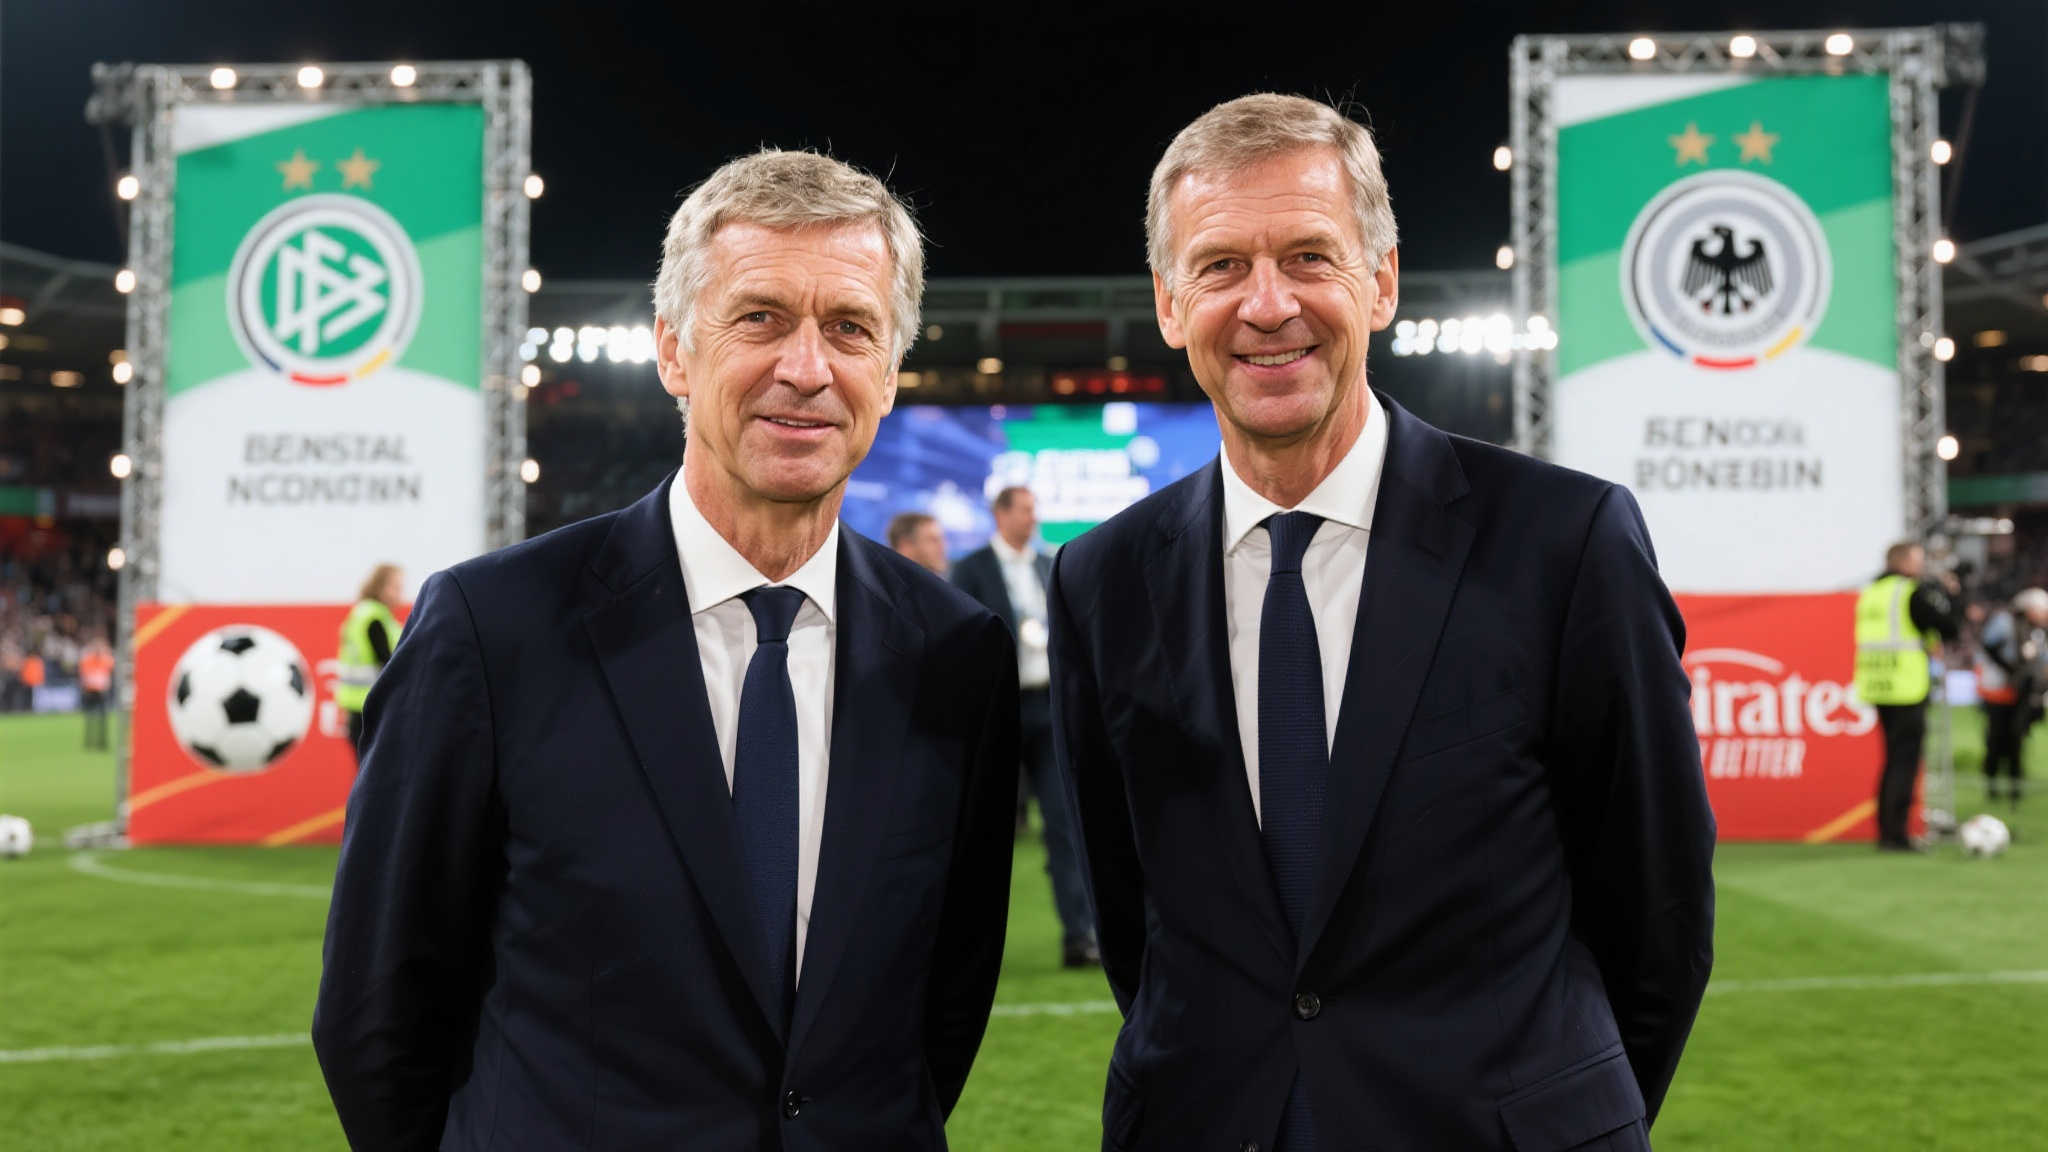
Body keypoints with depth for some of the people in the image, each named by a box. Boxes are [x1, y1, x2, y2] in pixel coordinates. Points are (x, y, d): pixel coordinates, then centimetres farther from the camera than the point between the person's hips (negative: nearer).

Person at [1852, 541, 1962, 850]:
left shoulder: (1870, 592, 13)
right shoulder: (1914, 593, -11)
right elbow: (1951, 628, -8)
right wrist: (1948, 595, 7)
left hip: (1877, 687, 8)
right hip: (1907, 690, -8)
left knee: (1894, 758, 16)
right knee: (1905, 762, -4)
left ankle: (1886, 831, 19)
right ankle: (1896, 834, -6)